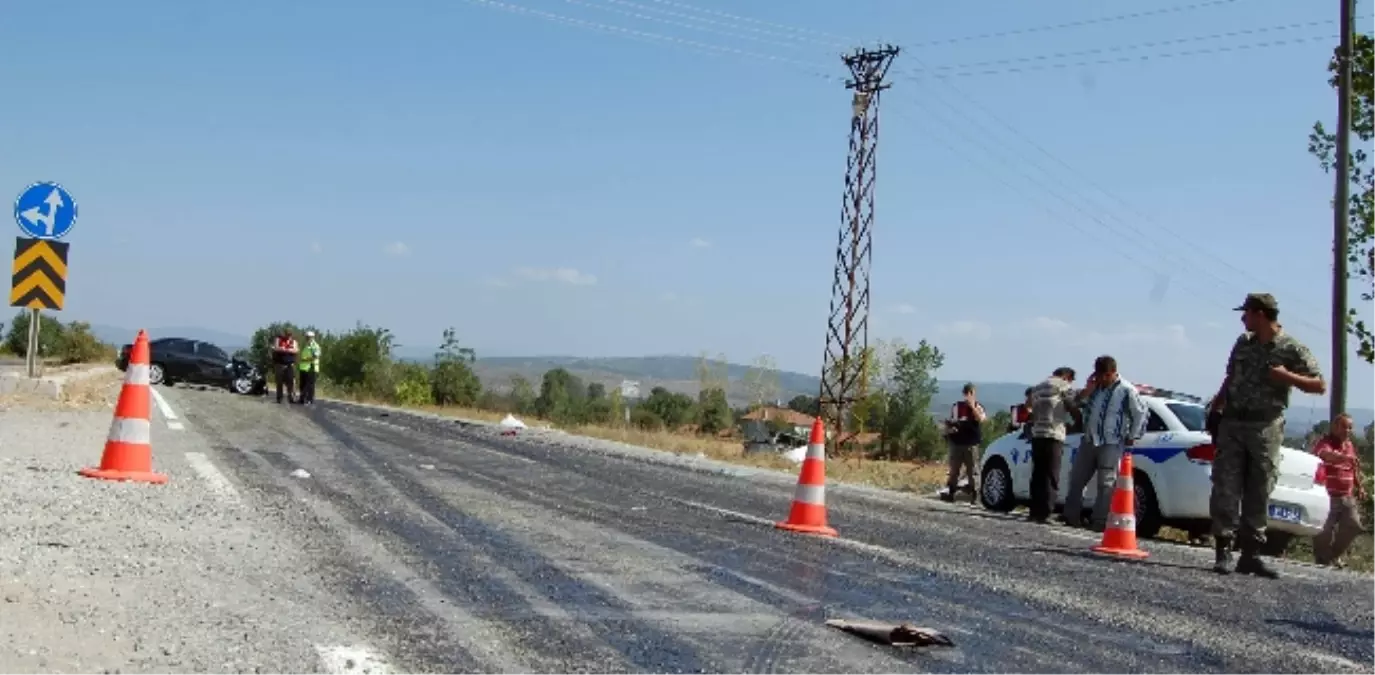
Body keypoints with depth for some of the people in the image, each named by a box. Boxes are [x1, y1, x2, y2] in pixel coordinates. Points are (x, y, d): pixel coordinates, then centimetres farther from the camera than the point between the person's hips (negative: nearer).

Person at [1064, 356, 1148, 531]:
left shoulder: (1127, 390, -7)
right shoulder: (1097, 386, 11)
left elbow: (1142, 413, -2)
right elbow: (1085, 409, 19)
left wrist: (1132, 436, -1)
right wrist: (1087, 391, 1)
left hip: (1111, 444, -7)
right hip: (1089, 440, 7)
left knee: (1106, 484, -6)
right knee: (1076, 479, 8)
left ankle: (1099, 521, -5)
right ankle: (1072, 517, 17)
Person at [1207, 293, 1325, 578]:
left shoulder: (1292, 349, -2)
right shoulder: (1243, 343, 12)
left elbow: (1320, 385, -3)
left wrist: (1287, 376, -16)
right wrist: (1216, 404, 13)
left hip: (1266, 428, -3)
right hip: (1232, 424, 3)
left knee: (1259, 495, 1)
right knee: (1225, 489, -5)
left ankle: (1251, 554, 7)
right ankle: (1223, 551, -4)